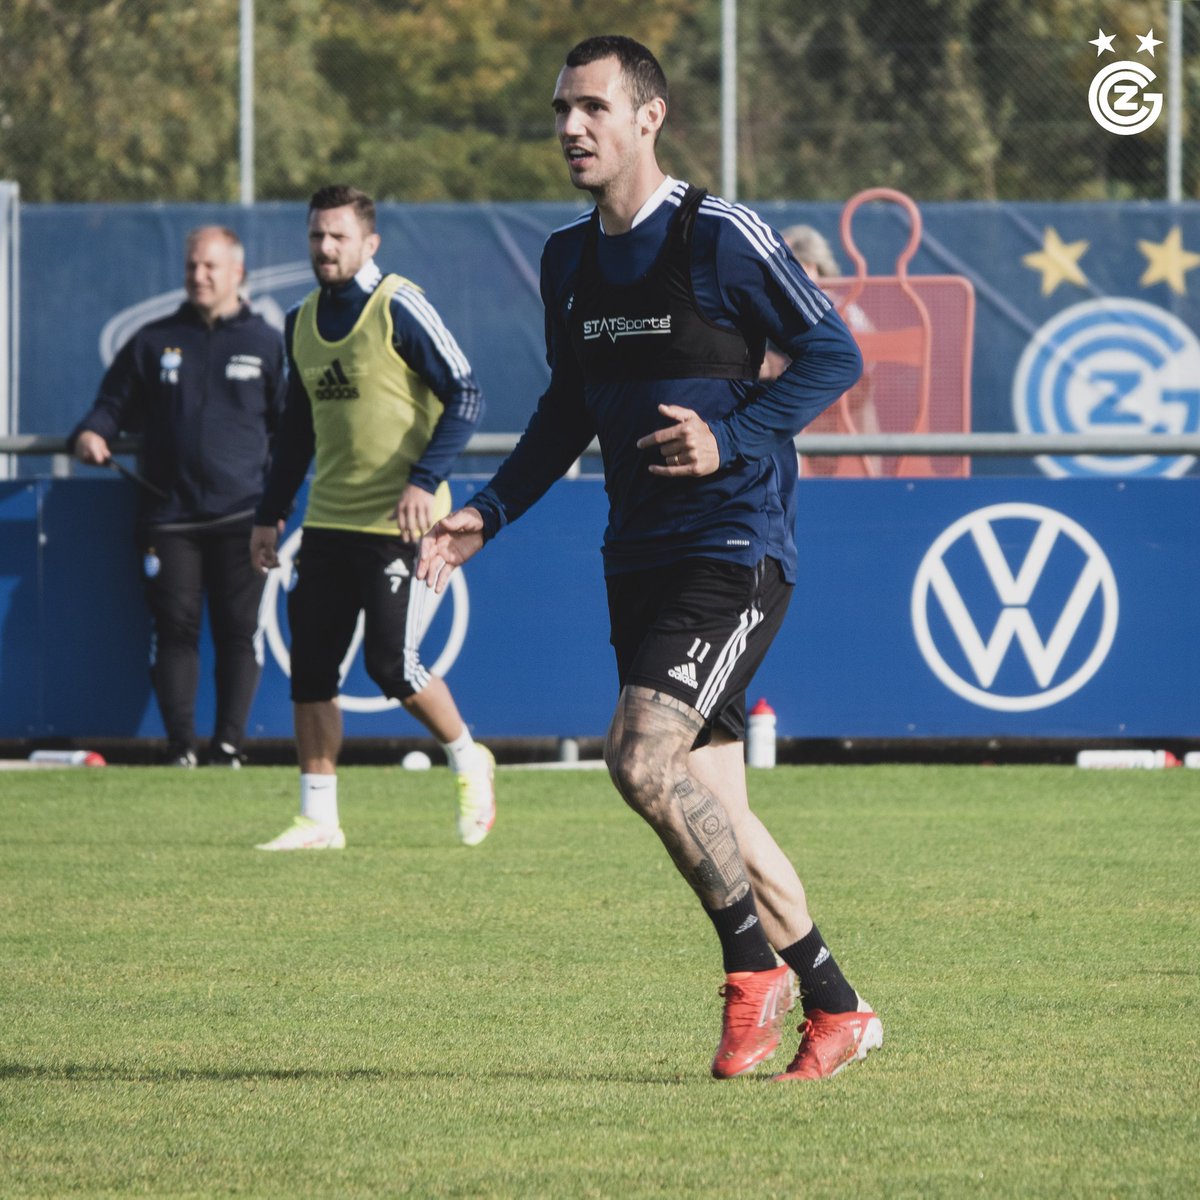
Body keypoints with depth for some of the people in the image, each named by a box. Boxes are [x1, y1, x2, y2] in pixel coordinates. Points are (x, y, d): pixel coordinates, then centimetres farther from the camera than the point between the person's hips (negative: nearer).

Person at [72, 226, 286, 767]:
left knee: (238, 631, -3)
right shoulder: (154, 342, 12)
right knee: (174, 628, -3)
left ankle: (228, 745, 1)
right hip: (168, 514, 1)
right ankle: (180, 748, -1)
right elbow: (114, 403, 16)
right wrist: (90, 434, -6)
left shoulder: (266, 344, 9)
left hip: (241, 515, -1)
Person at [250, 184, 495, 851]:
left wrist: (425, 479, -21)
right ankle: (319, 821, 7)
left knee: (392, 665, -9)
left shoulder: (399, 308, -10)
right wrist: (271, 515, 19)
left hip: (398, 521, -7)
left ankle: (469, 761, 17)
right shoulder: (302, 322, 11)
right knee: (310, 670, 1)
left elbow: (466, 397, -12)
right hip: (329, 521, 7)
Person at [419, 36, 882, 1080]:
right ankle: (836, 1011, 16)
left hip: (734, 547, -7)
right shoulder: (569, 259, 11)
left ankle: (754, 969, -4)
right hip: (639, 555, 7)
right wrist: (488, 514, 12)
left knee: (643, 757, -21)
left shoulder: (721, 236, -10)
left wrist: (731, 439, -19)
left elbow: (835, 355, -8)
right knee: (708, 805, 5)